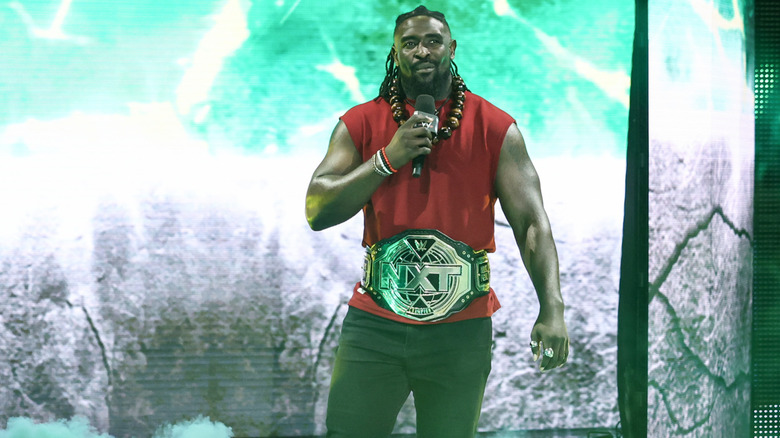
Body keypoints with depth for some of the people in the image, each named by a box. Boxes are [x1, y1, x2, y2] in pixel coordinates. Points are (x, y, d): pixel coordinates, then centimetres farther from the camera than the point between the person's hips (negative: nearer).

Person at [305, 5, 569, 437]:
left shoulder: (495, 129, 2)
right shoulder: (361, 123, 5)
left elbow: (531, 223, -5)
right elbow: (317, 212, -3)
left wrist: (551, 308, -18)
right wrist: (388, 159, -13)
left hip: (461, 333, 0)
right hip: (374, 325, 1)